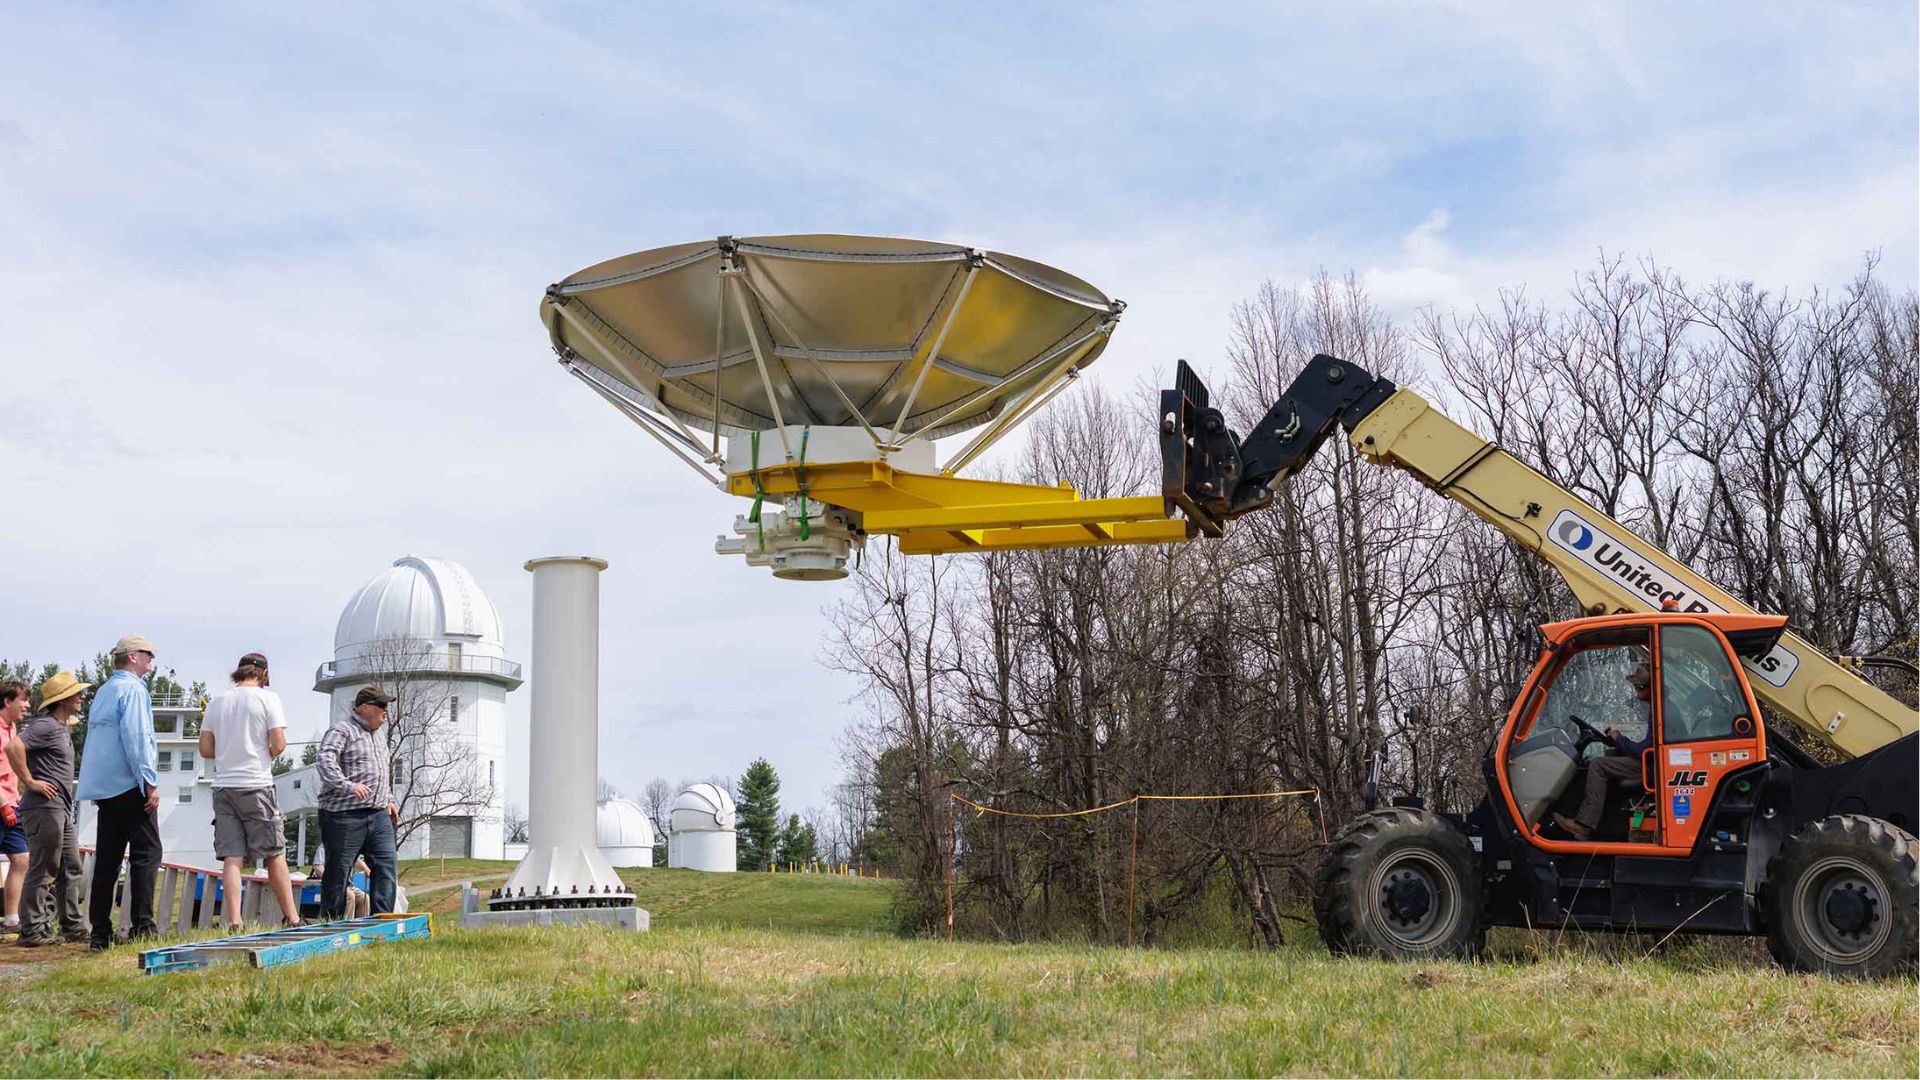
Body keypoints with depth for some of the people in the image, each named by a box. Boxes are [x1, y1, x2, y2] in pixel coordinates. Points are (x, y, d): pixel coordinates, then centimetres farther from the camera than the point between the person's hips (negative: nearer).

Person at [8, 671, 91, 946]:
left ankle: (73, 926, 20)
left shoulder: (63, 727, 16)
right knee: (43, 872, -7)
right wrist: (30, 782, -21)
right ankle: (33, 931, -3)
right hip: (45, 807, -10)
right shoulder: (45, 726, -13)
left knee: (71, 869, 14)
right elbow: (13, 748, -26)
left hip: (63, 809, 10)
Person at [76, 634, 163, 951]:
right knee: (146, 853, -6)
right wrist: (151, 782, -16)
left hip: (102, 788, 9)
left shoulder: (103, 691, 19)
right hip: (129, 785, -9)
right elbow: (136, 737, -17)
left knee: (106, 859, 7)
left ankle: (101, 932, 6)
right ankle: (142, 925, -13)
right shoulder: (133, 690, -9)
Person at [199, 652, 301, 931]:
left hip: (223, 787, 4)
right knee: (275, 855, 4)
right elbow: (278, 744, -9)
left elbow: (205, 748, 8)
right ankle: (291, 918, 8)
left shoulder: (216, 703, 9)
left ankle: (234, 922, -4)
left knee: (231, 858, 2)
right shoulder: (267, 698, -4)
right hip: (256, 786, -4)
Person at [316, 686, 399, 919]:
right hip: (345, 815, -8)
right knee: (338, 872, -1)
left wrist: (389, 800, 23)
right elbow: (326, 759, -23)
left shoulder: (378, 737, 23)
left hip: (378, 815, 8)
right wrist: (346, 785, -32)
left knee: (386, 868, -1)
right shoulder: (342, 730, -6)